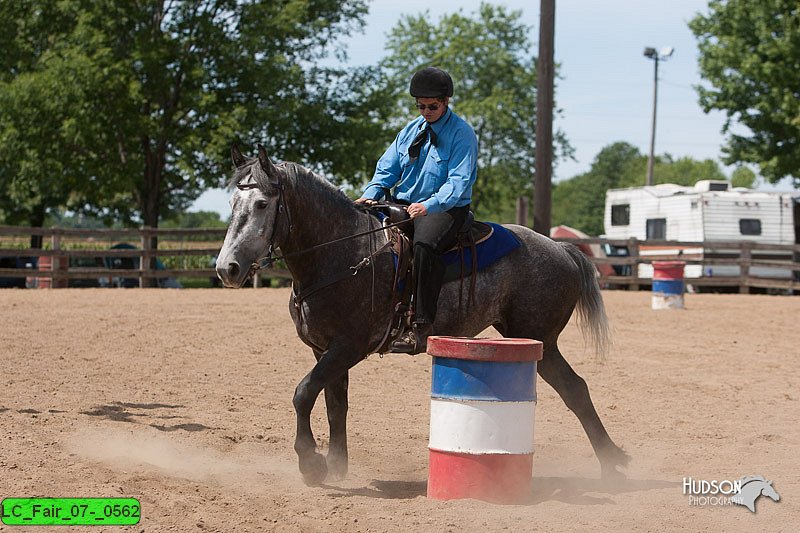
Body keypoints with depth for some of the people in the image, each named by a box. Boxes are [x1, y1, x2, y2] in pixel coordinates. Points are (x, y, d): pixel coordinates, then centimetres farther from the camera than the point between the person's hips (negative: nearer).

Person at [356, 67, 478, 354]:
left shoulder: (462, 134, -5)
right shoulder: (411, 130, 15)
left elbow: (458, 182, -16)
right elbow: (387, 168, 13)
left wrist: (428, 206, -33)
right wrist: (371, 194, -8)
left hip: (445, 210, -7)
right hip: (403, 206, 7)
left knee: (425, 244, -38)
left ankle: (421, 328, -39)